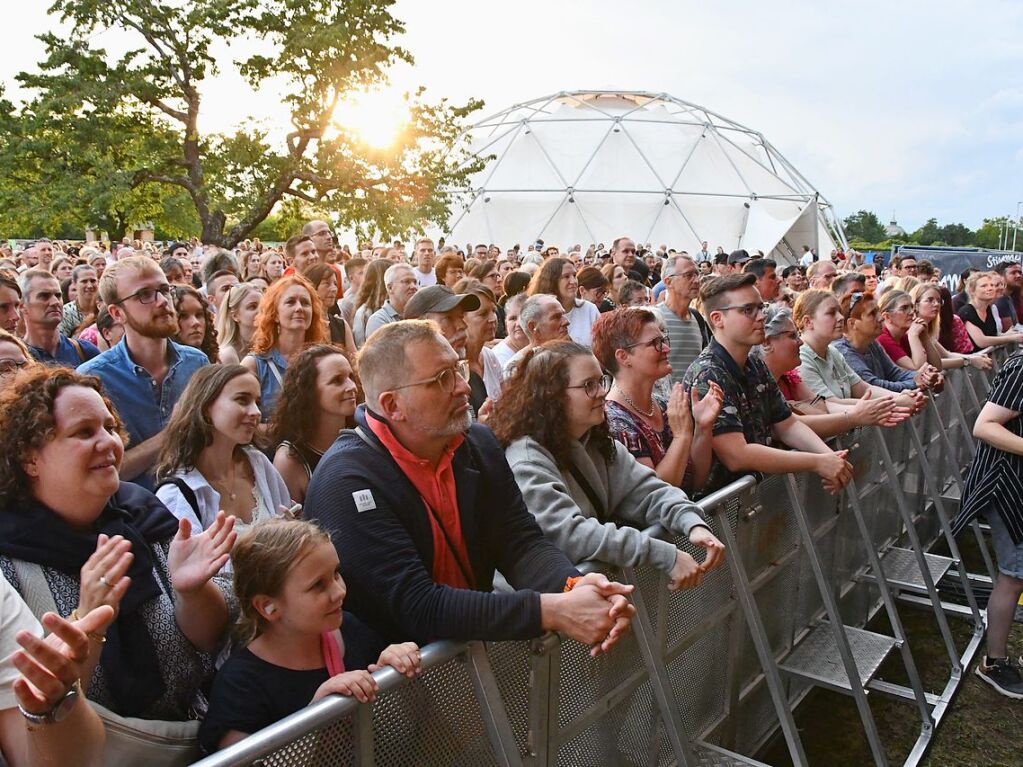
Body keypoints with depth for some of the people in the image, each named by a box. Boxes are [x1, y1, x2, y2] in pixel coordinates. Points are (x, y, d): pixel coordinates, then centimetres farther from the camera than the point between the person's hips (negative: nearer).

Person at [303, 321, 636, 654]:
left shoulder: (479, 444, 1)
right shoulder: (347, 481, -20)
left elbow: (520, 542, -3)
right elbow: (415, 606, -25)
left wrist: (574, 587, -24)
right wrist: (551, 611, -30)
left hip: (475, 644, 5)